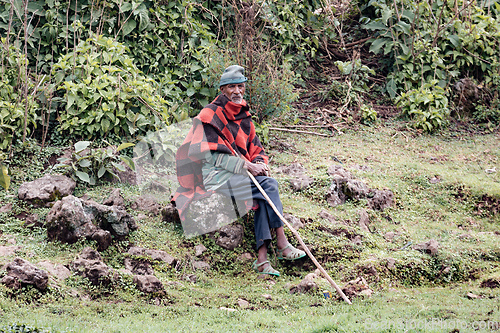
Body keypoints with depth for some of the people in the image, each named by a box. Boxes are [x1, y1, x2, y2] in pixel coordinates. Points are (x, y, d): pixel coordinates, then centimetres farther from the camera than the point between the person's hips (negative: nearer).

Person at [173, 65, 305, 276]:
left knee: (264, 198, -25)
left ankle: (262, 259, -32)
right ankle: (282, 245, -25)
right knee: (269, 185, -26)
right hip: (215, 177, -7)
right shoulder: (211, 115, -4)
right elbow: (213, 155, -12)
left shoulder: (244, 118, 20)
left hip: (239, 174, 7)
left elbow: (256, 150, 22)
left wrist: (260, 163, -3)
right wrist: (247, 166, -17)